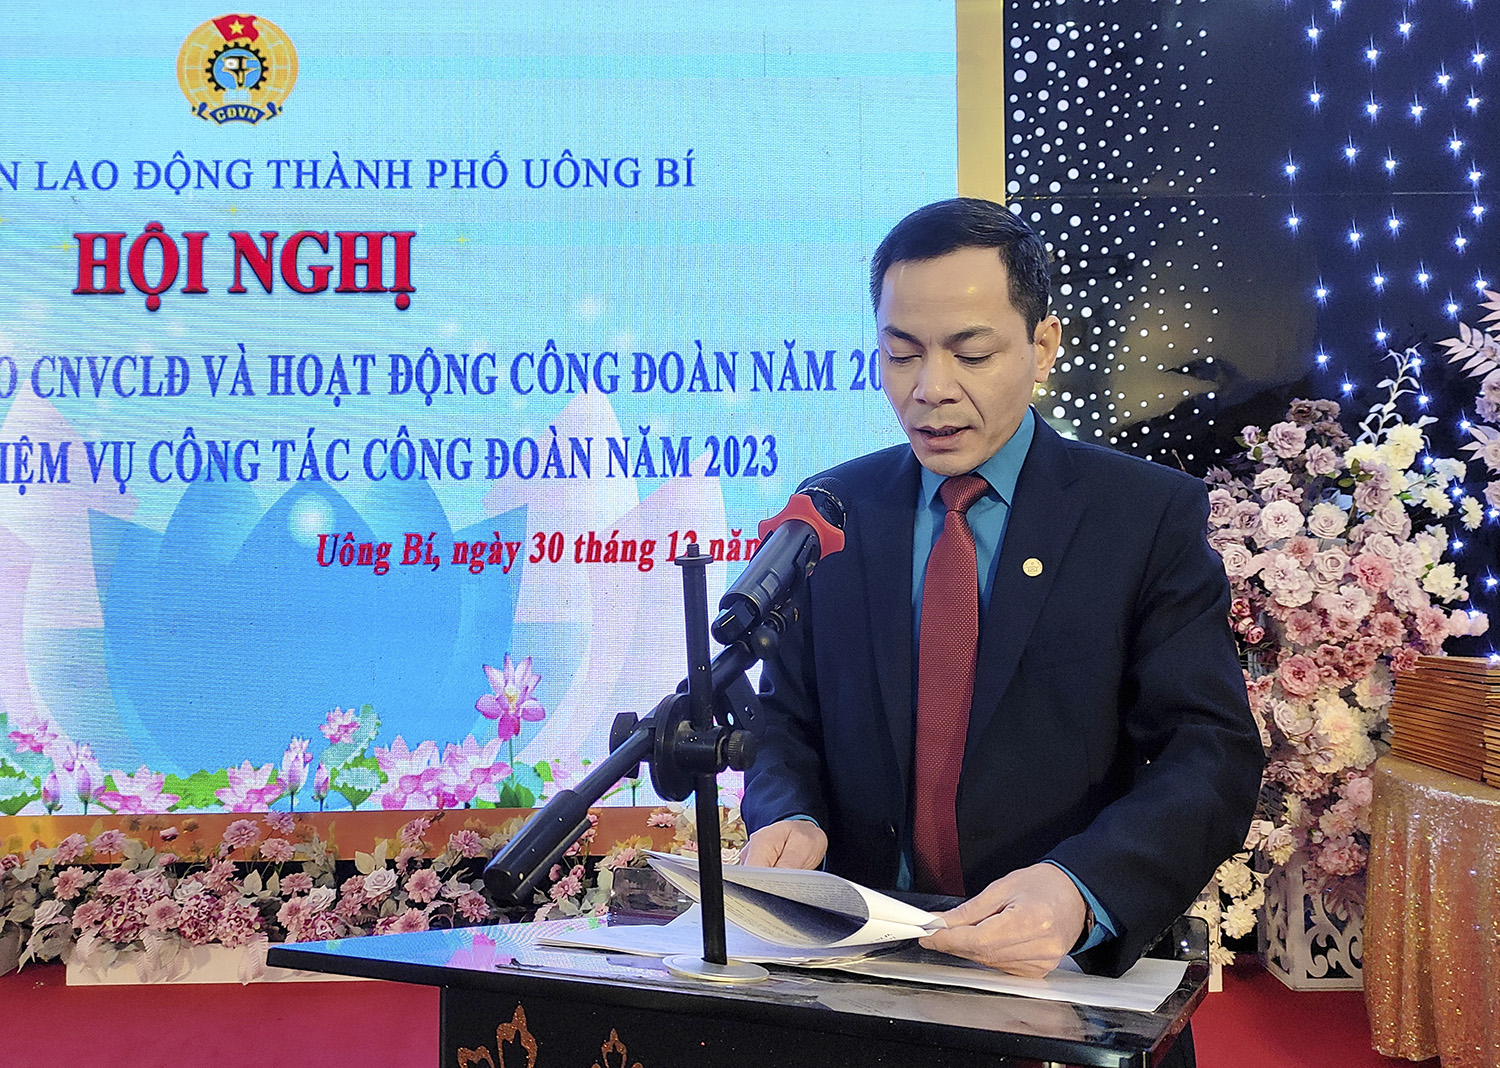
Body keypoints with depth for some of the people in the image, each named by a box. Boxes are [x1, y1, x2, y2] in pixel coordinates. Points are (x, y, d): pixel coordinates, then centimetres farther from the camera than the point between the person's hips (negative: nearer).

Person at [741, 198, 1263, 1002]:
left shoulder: (1151, 515, -1)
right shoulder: (830, 513, 9)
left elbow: (1212, 755, -7)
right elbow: (787, 719, 14)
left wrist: (1081, 892, -25)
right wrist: (789, 818, -10)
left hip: (1076, 959, -1)